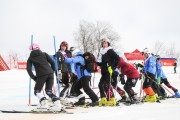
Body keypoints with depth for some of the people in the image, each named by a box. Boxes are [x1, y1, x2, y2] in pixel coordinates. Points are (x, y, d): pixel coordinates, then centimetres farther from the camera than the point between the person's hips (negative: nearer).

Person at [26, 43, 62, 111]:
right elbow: (52, 63, 9)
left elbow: (28, 69, 4)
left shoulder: (30, 58, 14)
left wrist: (34, 78, 9)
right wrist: (52, 71, 18)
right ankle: (57, 103, -5)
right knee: (49, 91, 15)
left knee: (37, 91, 8)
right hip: (50, 74, 3)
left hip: (41, 75, -3)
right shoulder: (44, 54, 17)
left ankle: (44, 104, -16)